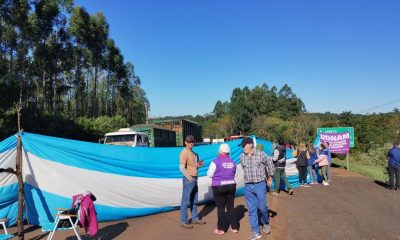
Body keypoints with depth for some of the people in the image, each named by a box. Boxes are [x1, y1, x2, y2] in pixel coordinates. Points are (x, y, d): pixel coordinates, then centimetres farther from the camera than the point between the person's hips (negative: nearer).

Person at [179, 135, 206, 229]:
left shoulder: (193, 152, 13)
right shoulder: (184, 153, -14)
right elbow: (182, 168, -22)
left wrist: (199, 165, -1)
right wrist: (190, 179, -26)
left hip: (194, 179, 9)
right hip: (188, 179, -9)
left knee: (194, 200, 17)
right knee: (186, 201, -2)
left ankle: (195, 218, 29)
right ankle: (183, 221, 8)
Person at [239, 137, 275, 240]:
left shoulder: (261, 154, -9)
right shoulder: (242, 156, 1)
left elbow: (270, 165, 4)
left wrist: (269, 179, 11)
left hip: (260, 185, -3)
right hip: (248, 186, 3)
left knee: (262, 207, 0)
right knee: (252, 210, 6)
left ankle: (266, 223, 31)